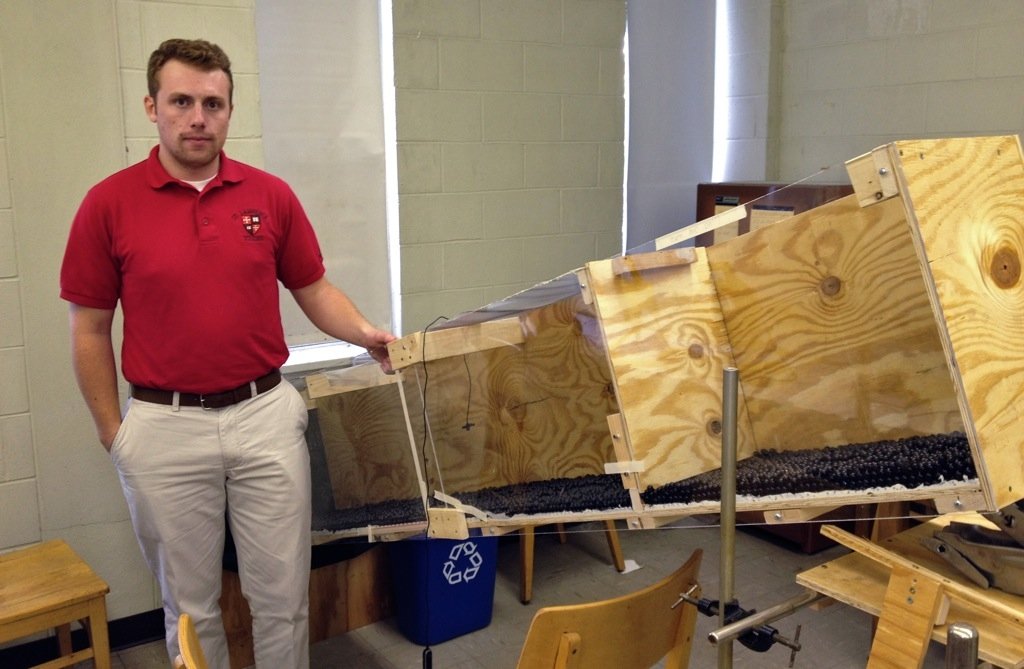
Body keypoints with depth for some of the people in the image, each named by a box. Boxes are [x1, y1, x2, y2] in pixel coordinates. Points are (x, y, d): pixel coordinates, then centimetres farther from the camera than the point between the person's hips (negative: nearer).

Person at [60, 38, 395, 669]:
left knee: (283, 593, 11)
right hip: (164, 428, -1)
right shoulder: (109, 203, -4)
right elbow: (90, 329, 2)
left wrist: (366, 333, -8)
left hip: (267, 415, 1)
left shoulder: (272, 195, 1)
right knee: (189, 602, 15)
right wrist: (112, 430, 1)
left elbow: (314, 290, 9)